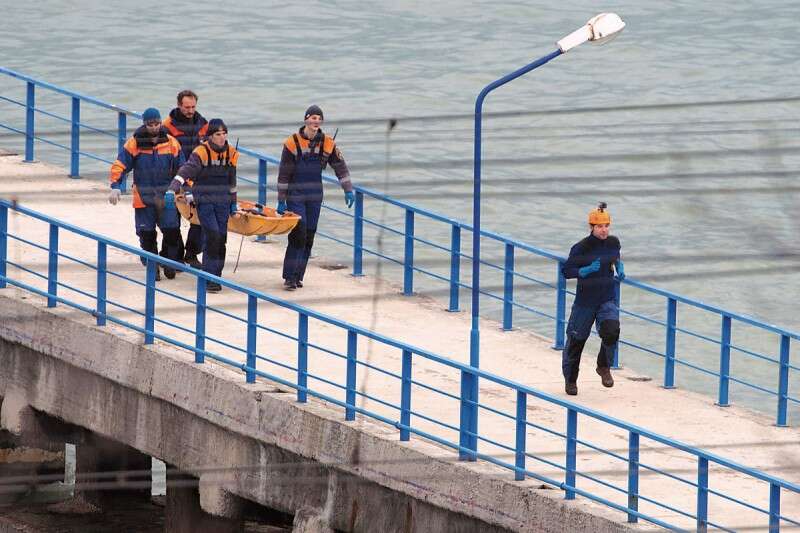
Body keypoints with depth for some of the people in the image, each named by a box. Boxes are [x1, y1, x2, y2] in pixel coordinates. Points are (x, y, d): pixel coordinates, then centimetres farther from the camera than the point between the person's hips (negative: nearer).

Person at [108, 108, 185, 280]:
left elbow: (182, 168, 9)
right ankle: (152, 267, 13)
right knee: (147, 234, 1)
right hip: (143, 197, -1)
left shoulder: (171, 143, 2)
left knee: (172, 231, -4)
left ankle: (169, 262, 15)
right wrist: (115, 187, -16)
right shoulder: (134, 143, -4)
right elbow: (120, 166, -4)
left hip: (166, 194, 1)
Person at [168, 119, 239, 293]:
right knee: (212, 236, -16)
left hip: (222, 202, 5)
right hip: (204, 202, -5)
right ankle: (209, 280, -12)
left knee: (221, 239, 5)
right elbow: (186, 171, -23)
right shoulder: (201, 152, -12)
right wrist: (172, 189, -37)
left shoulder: (231, 153, 7)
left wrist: (233, 203, 22)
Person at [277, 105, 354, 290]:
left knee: (309, 237, 6)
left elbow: (340, 166, 9)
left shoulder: (327, 143, 2)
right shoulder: (292, 142, -9)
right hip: (295, 196, -4)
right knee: (298, 235, -14)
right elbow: (283, 174, -6)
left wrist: (348, 190, 0)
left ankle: (298, 276, 16)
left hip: (315, 197, 4)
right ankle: (289, 277, -10)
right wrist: (281, 200, -5)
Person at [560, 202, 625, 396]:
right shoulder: (581, 247, -13)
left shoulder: (613, 242, 1)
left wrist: (620, 270, 5)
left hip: (608, 299, 2)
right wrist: (587, 270, -26)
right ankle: (570, 380, 28)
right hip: (585, 299, -2)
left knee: (611, 329, -24)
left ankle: (604, 367, 1)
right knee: (577, 338, 7)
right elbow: (566, 271, -12)